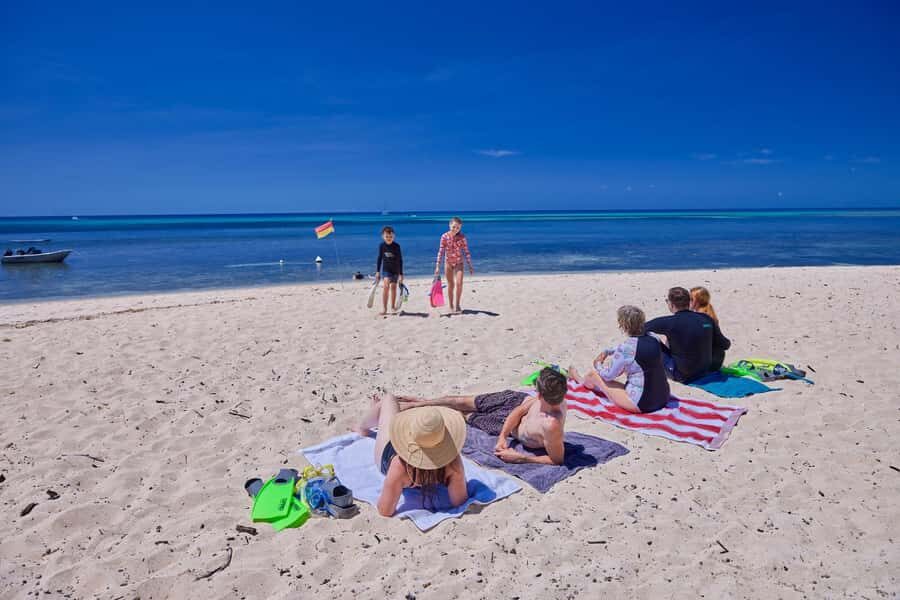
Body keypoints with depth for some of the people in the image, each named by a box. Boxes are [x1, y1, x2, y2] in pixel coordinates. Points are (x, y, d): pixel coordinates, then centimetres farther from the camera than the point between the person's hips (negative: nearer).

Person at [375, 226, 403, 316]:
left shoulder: (396, 246, -12)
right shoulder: (382, 245, -6)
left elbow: (400, 260, -8)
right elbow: (379, 258, 5)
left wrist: (401, 274, -9)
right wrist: (377, 271, 7)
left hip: (395, 269, 0)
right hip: (385, 269, 0)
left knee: (393, 287, 10)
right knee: (386, 285, -19)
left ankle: (393, 307, 28)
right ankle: (384, 309, -20)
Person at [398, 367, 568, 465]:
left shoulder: (552, 425, -49)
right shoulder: (552, 398, -30)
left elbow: (557, 460, -34)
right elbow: (519, 411, -14)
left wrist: (519, 457, -32)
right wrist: (502, 436, -24)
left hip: (515, 430, -3)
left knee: (465, 415, 15)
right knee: (462, 403, 14)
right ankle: (419, 403, 41)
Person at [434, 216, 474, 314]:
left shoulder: (462, 237, -10)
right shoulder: (445, 236, -11)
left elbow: (466, 252, -4)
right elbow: (441, 251, -11)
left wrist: (470, 266, -3)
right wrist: (438, 266, -16)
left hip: (459, 263, 0)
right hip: (448, 263, 0)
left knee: (459, 283, -15)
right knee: (450, 285, 8)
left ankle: (457, 305, 0)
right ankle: (451, 306, 20)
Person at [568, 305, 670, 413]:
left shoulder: (625, 348, -19)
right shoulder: (653, 339, 0)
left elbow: (608, 375, -4)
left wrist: (598, 365, 16)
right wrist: (608, 351, 22)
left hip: (640, 404, -7)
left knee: (593, 375, 8)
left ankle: (583, 381, 46)